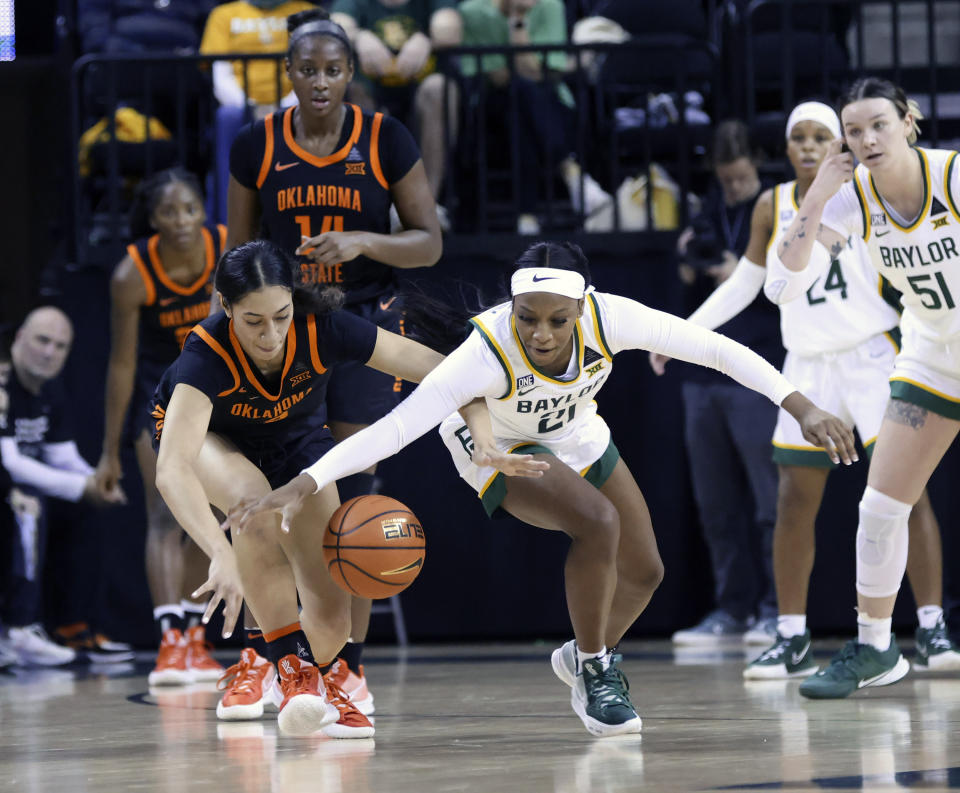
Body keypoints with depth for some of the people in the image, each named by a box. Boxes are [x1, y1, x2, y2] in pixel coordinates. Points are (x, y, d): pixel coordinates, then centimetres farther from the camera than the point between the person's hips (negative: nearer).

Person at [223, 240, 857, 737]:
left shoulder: (607, 319, -34)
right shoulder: (487, 353, -42)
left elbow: (716, 349, -27)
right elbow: (399, 425, -48)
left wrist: (802, 408, -31)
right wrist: (302, 487, -58)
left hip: (574, 434, 5)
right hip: (497, 446, -5)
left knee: (644, 572, 10)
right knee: (597, 521, -29)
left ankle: (590, 657, 40)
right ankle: (593, 674, -8)